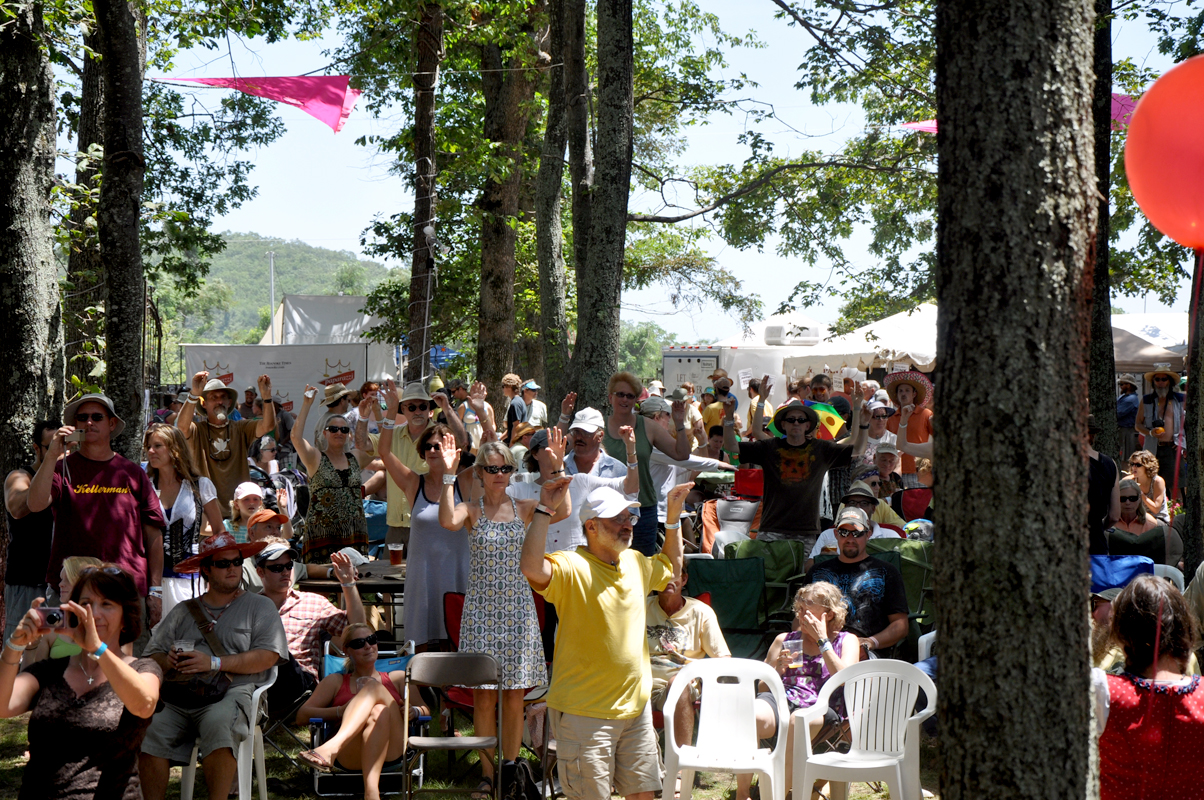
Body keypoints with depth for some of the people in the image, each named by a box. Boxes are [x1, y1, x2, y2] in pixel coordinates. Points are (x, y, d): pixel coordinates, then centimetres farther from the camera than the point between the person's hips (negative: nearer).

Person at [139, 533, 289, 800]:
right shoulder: (183, 611, 26)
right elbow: (152, 655, 20)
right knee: (149, 731, -28)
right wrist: (167, 661, -5)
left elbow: (267, 656, 1)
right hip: (176, 696, 3)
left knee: (218, 723, -37)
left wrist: (214, 663, -7)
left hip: (231, 692, -3)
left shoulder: (259, 606, 16)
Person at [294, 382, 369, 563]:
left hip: (354, 533, 4)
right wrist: (306, 404, -16)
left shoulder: (355, 459, 14)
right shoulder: (316, 458, 2)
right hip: (323, 532, -4)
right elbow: (295, 436, -13)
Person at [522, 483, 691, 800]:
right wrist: (545, 511, -34)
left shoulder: (637, 562, 10)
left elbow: (672, 566, 32)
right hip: (584, 712, -7)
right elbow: (533, 569, -37)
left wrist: (674, 516, 22)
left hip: (636, 706, 7)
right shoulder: (571, 567, -15)